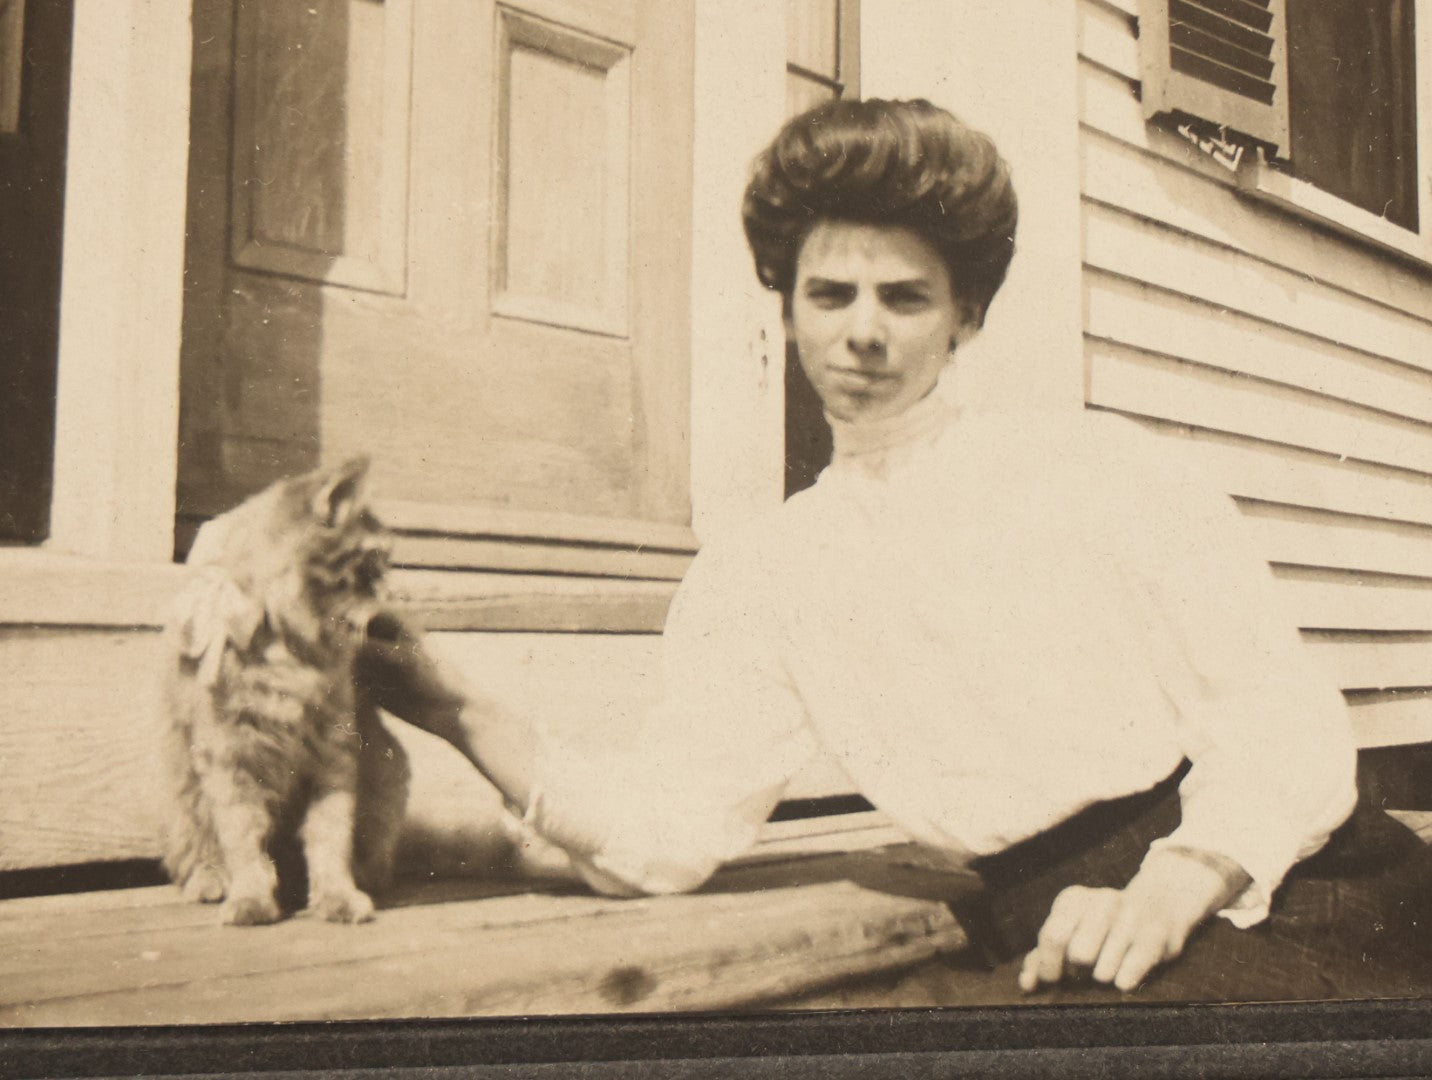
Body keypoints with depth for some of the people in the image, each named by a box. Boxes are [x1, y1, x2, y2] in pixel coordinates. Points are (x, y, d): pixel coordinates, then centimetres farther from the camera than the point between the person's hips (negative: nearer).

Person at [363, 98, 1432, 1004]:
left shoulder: (1102, 465, 5)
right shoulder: (751, 578, 10)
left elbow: (1288, 720, 0)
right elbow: (662, 838, -1)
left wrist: (1169, 892, -19)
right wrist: (460, 711, -14)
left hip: (1291, 893, -2)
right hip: (1056, 936, 3)